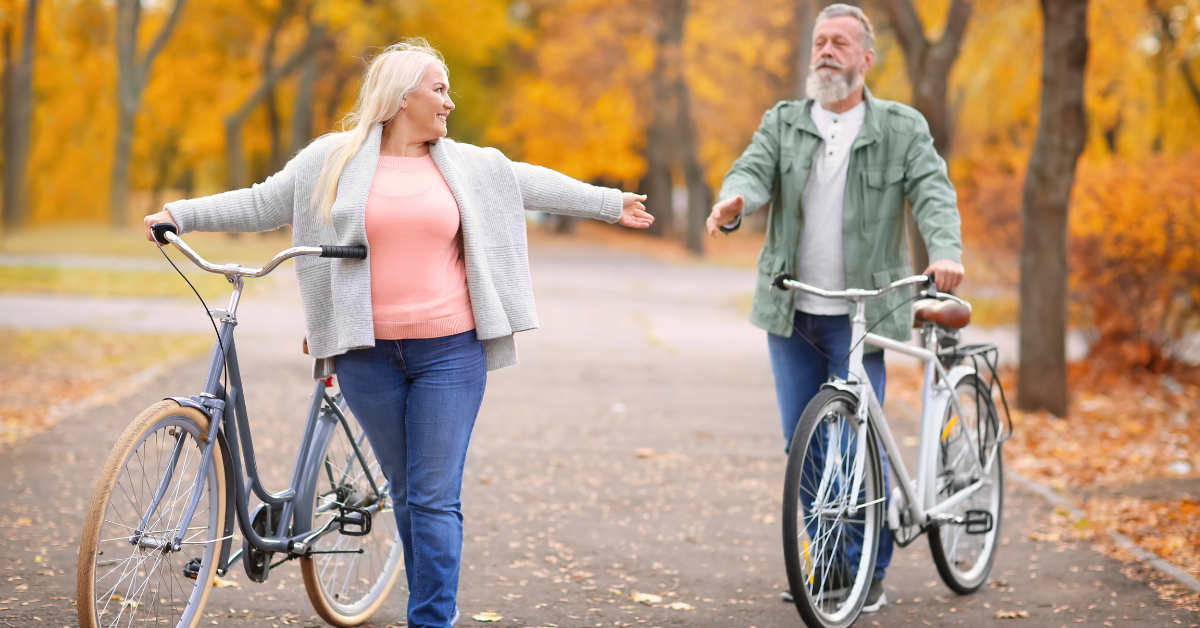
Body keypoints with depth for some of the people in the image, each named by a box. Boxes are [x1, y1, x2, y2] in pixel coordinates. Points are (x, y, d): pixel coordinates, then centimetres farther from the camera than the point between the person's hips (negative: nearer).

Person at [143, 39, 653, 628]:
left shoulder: (470, 165, 10)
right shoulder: (333, 159, 5)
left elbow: (535, 184, 22)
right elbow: (260, 205, 9)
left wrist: (612, 204, 28)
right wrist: (179, 215, 2)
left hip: (450, 351, 0)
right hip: (369, 353, 0)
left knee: (436, 499, -6)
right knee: (406, 492, 10)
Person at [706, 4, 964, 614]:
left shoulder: (902, 128, 2)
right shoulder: (783, 123, 8)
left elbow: (934, 193, -10)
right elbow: (753, 170, -8)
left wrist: (945, 252, -31)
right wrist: (734, 201, -33)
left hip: (859, 315, -3)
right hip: (791, 313, 3)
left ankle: (870, 572, 8)